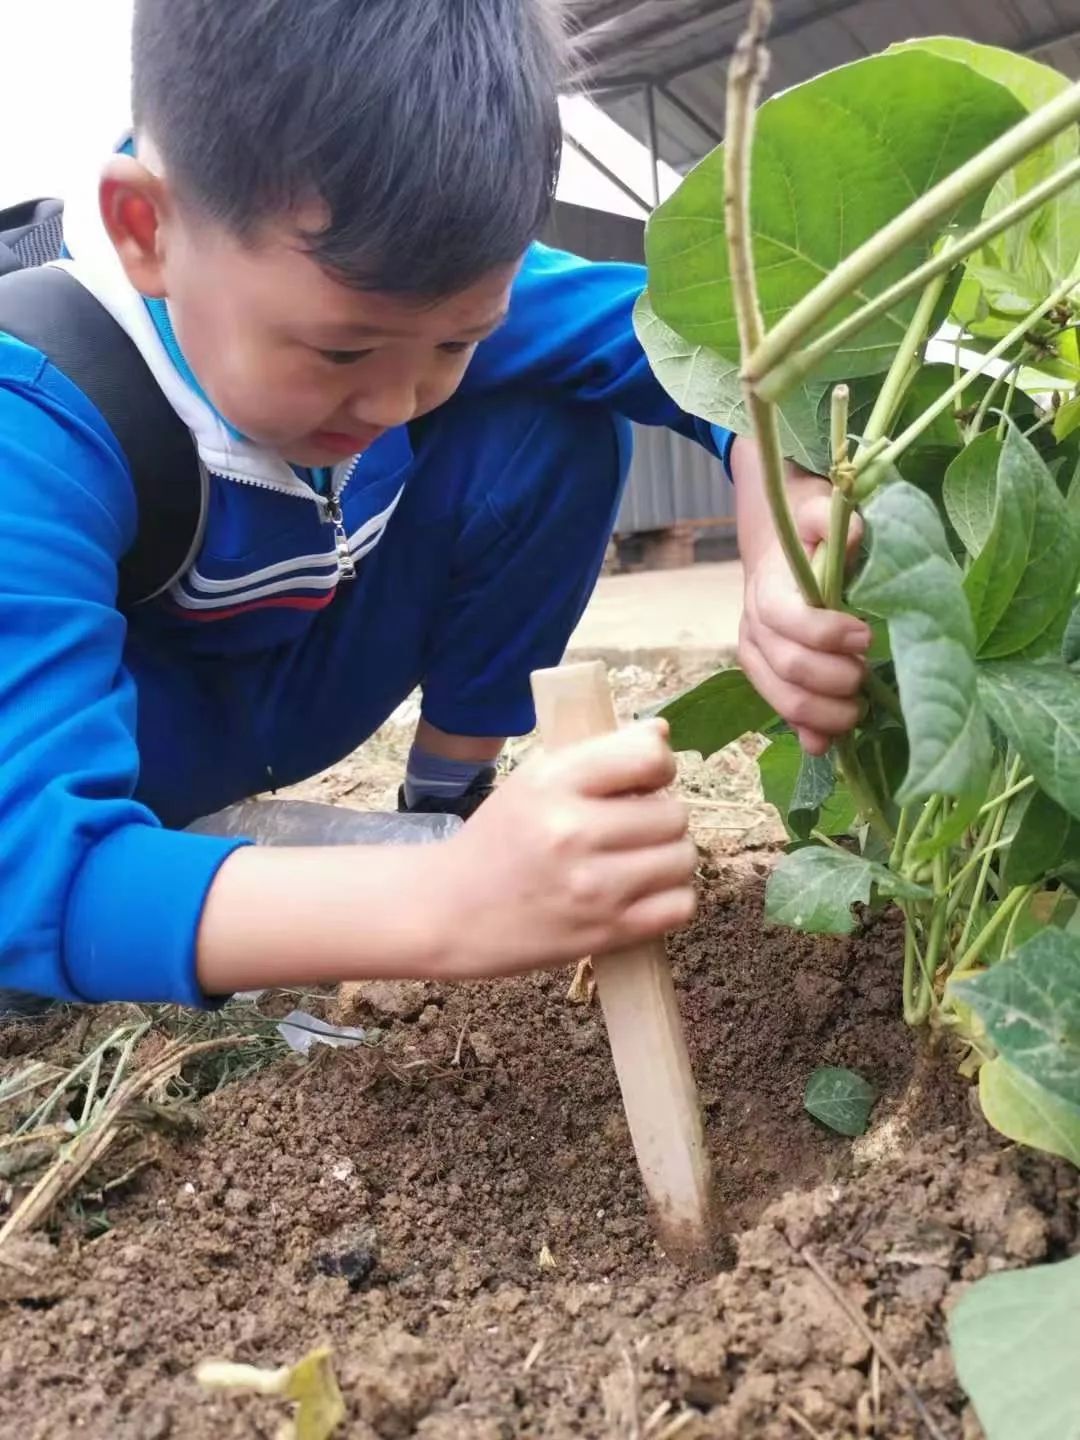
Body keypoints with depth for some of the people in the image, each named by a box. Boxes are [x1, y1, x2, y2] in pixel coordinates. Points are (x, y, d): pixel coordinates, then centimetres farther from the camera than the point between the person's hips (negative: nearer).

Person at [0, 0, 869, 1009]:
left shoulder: (420, 285, -24)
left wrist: (784, 545, -41)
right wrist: (442, 903, -62)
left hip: (313, 673, 4)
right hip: (112, 706, -3)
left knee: (557, 423, -18)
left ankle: (449, 796, -7)